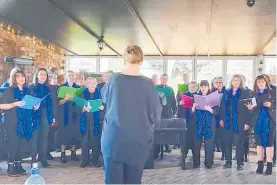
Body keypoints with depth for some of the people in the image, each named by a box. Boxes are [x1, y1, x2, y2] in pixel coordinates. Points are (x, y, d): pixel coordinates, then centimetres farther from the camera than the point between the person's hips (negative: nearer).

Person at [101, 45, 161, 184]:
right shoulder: (147, 84, -9)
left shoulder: (114, 79, -5)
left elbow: (104, 98, 15)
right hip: (138, 140, 0)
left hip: (113, 138, 0)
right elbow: (156, 114, -3)